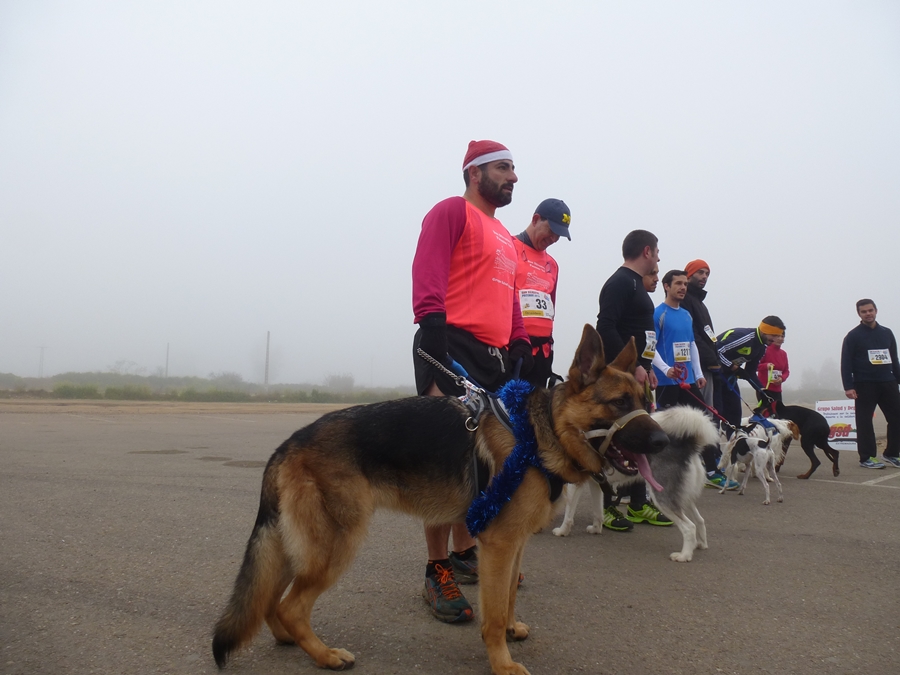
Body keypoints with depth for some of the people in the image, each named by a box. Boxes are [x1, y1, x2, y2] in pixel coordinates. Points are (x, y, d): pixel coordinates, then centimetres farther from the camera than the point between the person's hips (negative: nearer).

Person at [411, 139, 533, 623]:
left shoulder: (504, 237, 26)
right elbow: (428, 286, -15)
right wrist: (435, 359, -24)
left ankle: (463, 553, 28)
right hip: (455, 350, -9)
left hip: (496, 359, 9)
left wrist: (523, 352, 18)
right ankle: (437, 574, 3)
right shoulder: (452, 212, -2)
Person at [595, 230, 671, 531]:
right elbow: (606, 329, -23)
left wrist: (646, 367, 17)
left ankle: (638, 504, 22)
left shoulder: (636, 284, 20)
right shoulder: (620, 282, -11)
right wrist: (633, 366, -21)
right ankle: (605, 506, 3)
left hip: (636, 374, 10)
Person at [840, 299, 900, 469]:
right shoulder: (853, 336, -1)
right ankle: (866, 458, 6)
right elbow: (846, 363, -6)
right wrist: (848, 387, -14)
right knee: (864, 421, -1)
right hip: (864, 385, -4)